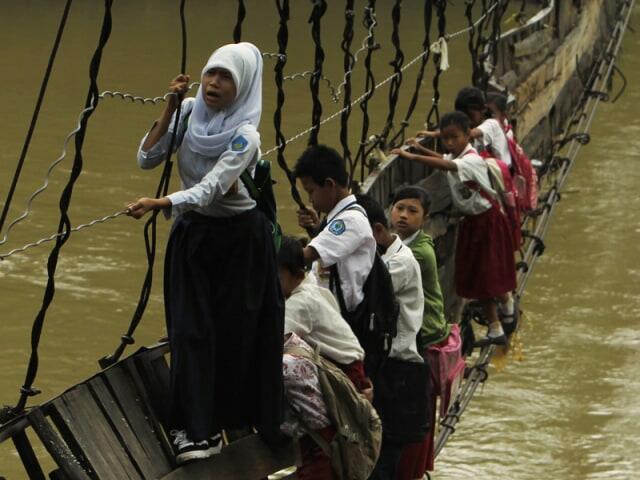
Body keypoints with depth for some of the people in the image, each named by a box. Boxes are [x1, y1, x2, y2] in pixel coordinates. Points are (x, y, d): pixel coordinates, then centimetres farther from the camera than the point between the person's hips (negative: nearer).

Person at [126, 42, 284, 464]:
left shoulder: (244, 136, -22)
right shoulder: (190, 112, -6)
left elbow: (208, 190, -33)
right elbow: (147, 159, -10)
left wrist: (158, 204, -48)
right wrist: (172, 105, -18)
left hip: (239, 239, -4)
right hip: (192, 235, 4)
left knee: (236, 331, 2)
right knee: (191, 329, -3)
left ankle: (234, 416, 15)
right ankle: (198, 429, -3)